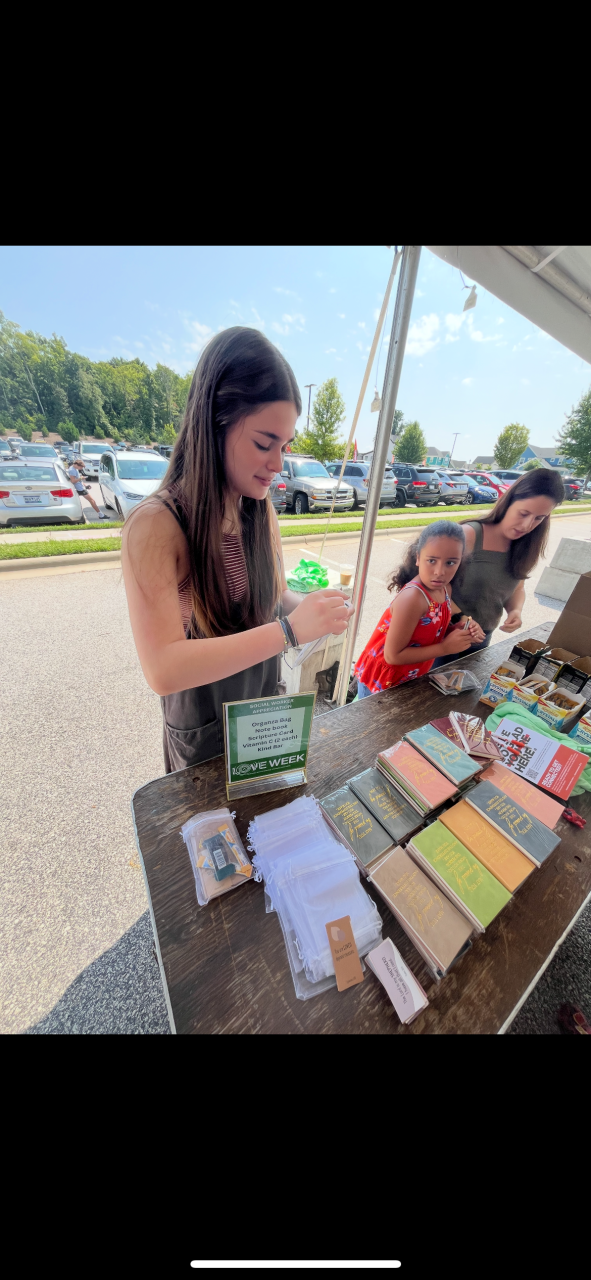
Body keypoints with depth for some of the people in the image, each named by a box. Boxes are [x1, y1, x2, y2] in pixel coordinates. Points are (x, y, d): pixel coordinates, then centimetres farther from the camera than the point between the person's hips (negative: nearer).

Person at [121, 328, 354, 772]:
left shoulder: (263, 512, -8)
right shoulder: (156, 526, -27)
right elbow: (163, 669, -34)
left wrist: (312, 607, -18)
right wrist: (290, 629, -38)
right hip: (204, 730, -4)